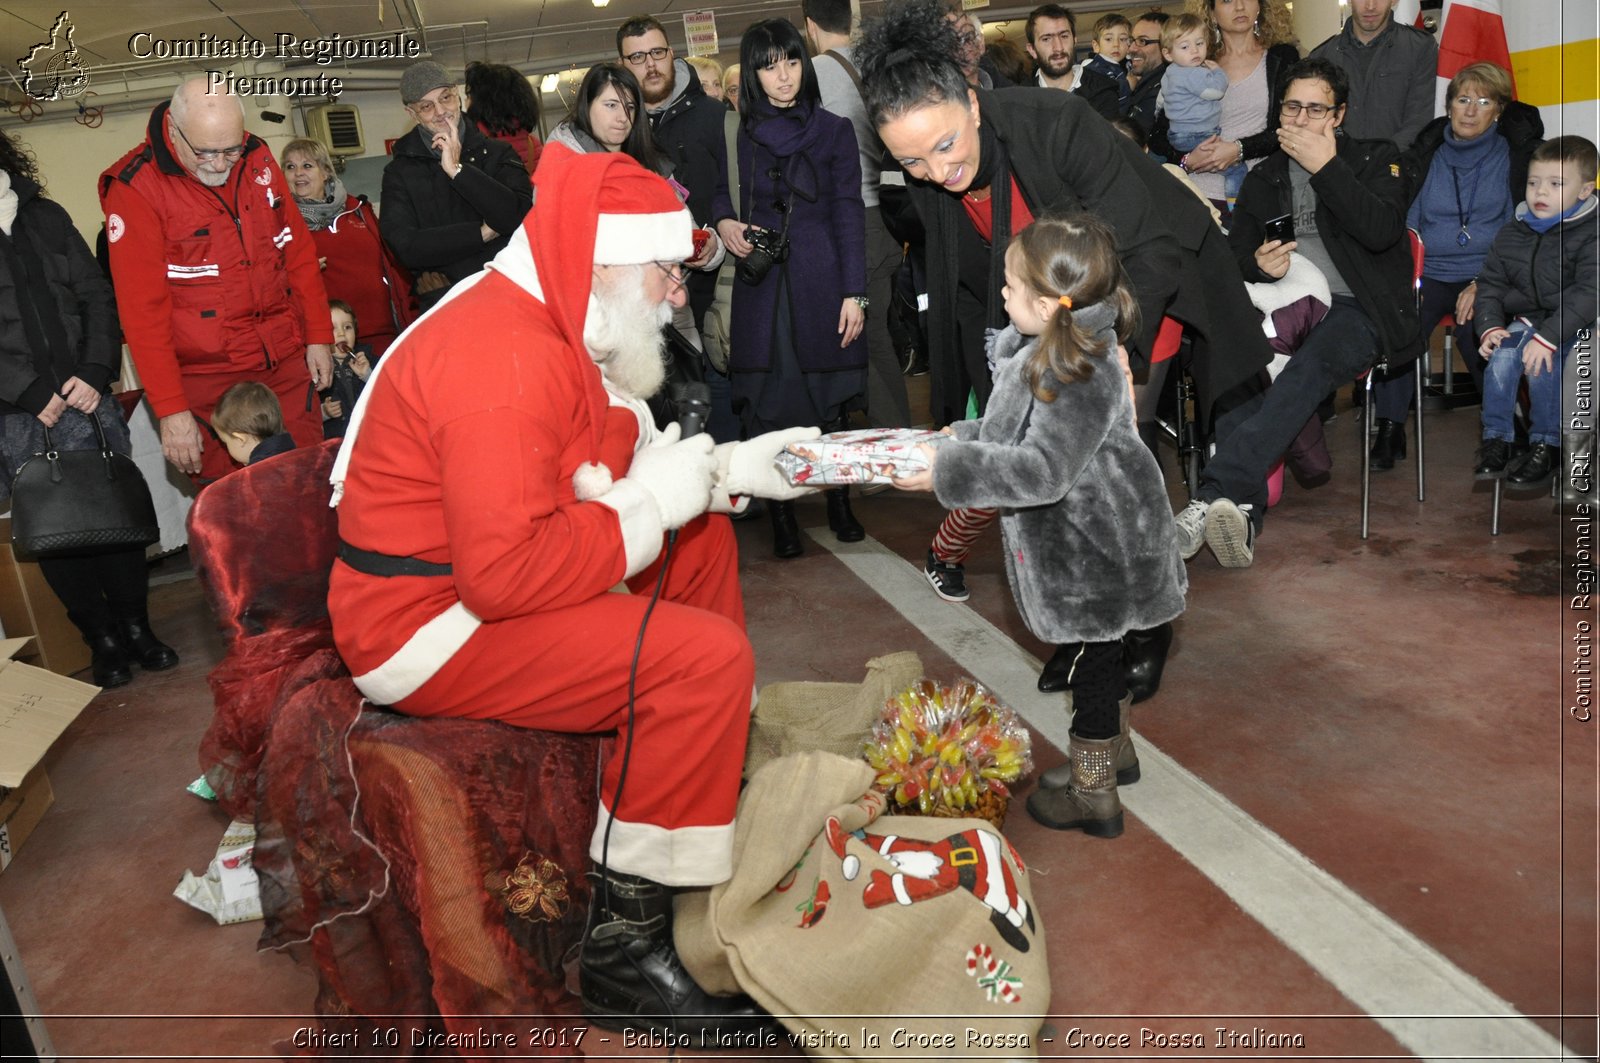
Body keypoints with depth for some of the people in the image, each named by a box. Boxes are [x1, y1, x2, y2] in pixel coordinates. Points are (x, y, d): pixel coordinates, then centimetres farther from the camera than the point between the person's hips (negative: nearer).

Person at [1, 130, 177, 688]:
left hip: (86, 398, 3)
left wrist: (95, 373, -5)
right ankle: (102, 640, 16)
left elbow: (97, 296, 8)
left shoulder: (45, 217, 11)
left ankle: (135, 626, 18)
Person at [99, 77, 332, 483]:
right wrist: (170, 409, -14)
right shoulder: (135, 188, -10)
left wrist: (318, 335, 10)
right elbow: (142, 308, -12)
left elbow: (299, 252, 12)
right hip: (208, 382, -4)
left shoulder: (257, 159, 4)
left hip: (287, 365, 4)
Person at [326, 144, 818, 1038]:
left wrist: (728, 469, 2)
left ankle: (716, 775, 25)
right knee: (707, 658, -23)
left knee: (705, 542, 16)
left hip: (485, 574, 11)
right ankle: (626, 950, -10)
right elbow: (508, 572, -33)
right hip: (431, 628, -11)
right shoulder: (506, 360, -25)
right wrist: (651, 505, -21)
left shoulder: (544, 325, 8)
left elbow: (626, 464, 14)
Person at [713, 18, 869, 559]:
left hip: (821, 281, -1)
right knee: (767, 402, -1)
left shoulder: (834, 131, 4)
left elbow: (849, 214, 1)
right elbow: (716, 190, 21)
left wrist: (854, 292, -6)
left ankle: (839, 503, 21)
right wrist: (724, 222, -2)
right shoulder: (736, 134, 7)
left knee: (829, 398, 4)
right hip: (760, 284, 1)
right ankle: (780, 514, 9)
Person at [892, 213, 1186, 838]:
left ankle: (1092, 795, 22)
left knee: (1093, 665, 6)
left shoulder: (1083, 377, -29)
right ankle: (1114, 752, 46)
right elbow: (1024, 433, 18)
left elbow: (1043, 470, -34)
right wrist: (964, 437, 12)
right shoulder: (1046, 352, 4)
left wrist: (949, 472, -32)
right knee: (1100, 657, 25)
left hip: (1091, 553, -10)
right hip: (1084, 543, 10)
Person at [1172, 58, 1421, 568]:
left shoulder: (1376, 159, 12)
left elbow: (1382, 231, -8)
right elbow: (1234, 252, 19)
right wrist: (1257, 264, -5)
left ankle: (1213, 497, -54)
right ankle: (1243, 512, -45)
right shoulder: (1263, 177, 24)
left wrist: (1326, 166, -7)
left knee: (1311, 364, -37)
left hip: (1352, 310, -3)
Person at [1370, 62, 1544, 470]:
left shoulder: (1513, 156, 8)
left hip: (1487, 277, -1)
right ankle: (1390, 426, -19)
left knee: (1477, 329, -32)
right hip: (1428, 272, 2)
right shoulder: (1425, 155, 14)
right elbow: (1405, 223, 14)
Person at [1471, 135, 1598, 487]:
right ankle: (1496, 438, -13)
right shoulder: (1512, 233, 8)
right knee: (1501, 357, -26)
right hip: (1522, 320, 4)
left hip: (1568, 327, -4)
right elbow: (1490, 282, 12)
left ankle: (1546, 444, -13)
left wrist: (1548, 337, -29)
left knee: (1541, 364, -30)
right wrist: (1491, 325, -6)